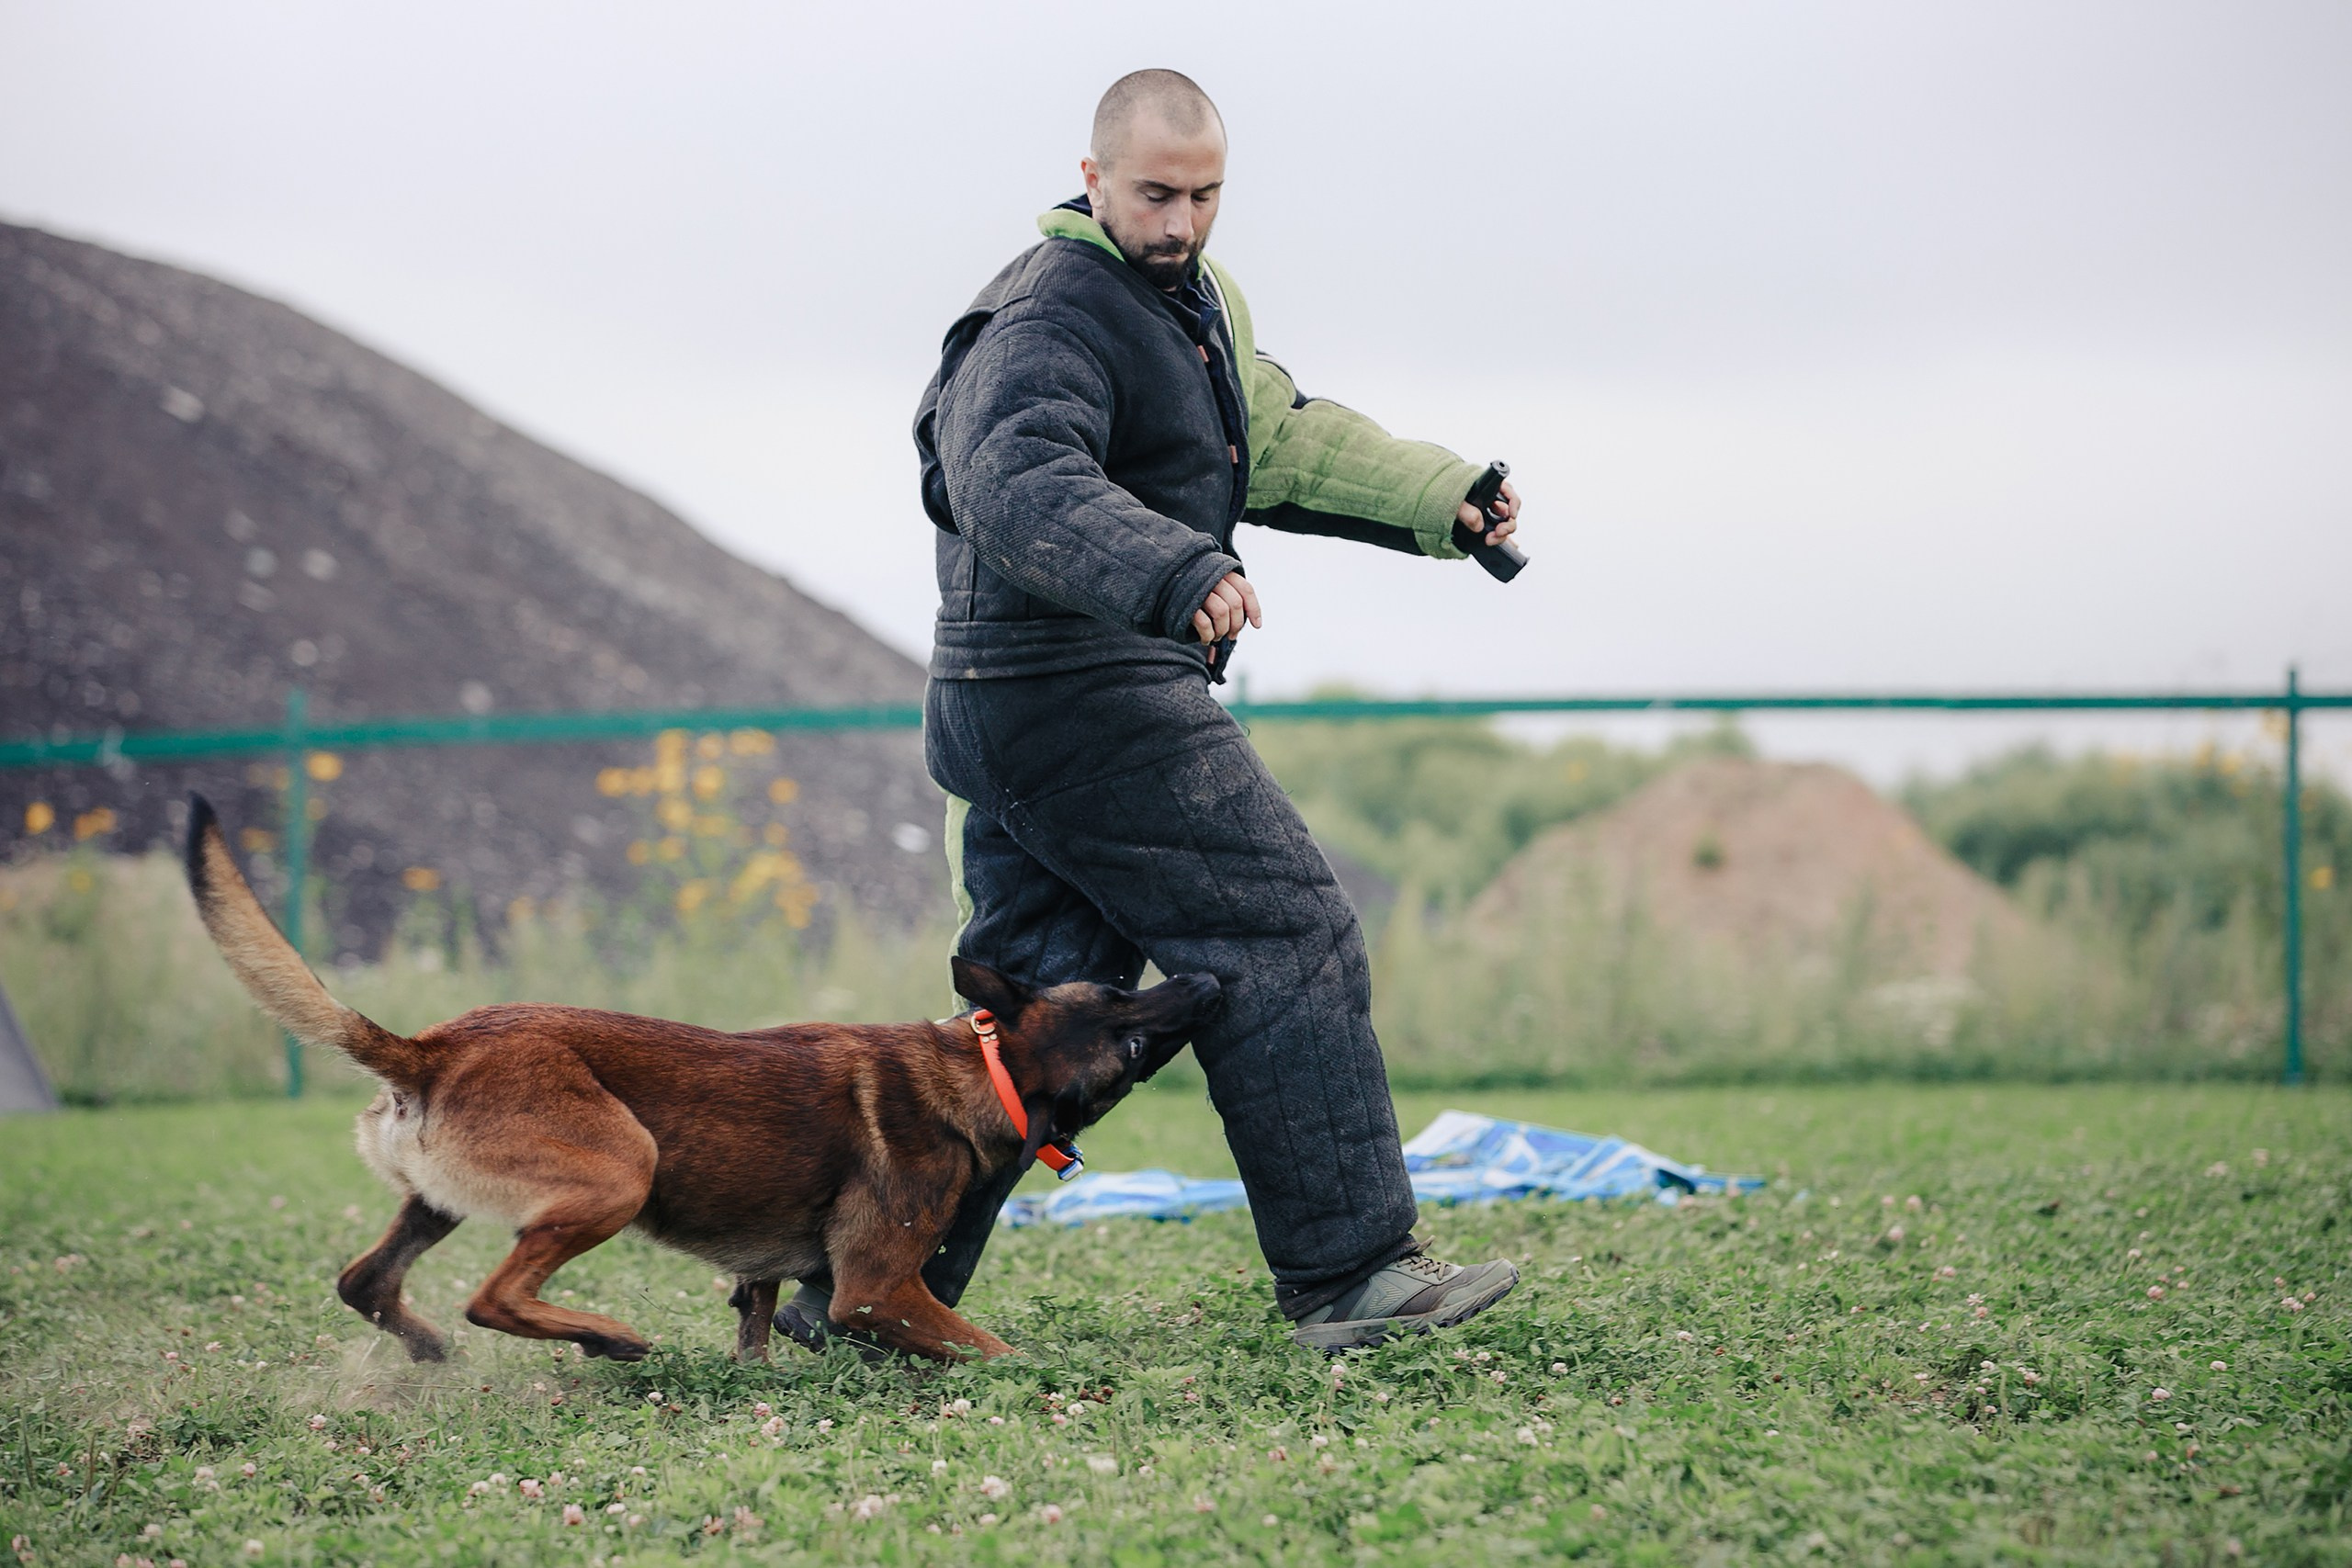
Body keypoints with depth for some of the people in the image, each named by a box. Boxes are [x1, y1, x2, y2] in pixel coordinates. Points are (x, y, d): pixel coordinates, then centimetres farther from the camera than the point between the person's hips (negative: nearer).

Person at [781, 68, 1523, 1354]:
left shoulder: (1192, 295, 18)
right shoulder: (1053, 317, -16)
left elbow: (1277, 438, 27)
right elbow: (1020, 486, -33)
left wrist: (1438, 499, 18)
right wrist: (1176, 572, -47)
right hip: (1085, 701, -10)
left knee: (1037, 993, 10)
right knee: (1287, 941, -6)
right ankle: (1351, 1273, -2)